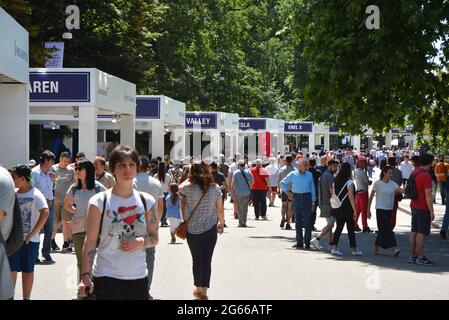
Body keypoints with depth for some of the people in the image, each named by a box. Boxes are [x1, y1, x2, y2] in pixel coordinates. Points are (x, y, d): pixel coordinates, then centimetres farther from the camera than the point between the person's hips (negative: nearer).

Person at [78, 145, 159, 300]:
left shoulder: (146, 201, 6)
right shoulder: (99, 202, -3)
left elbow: (154, 238, 12)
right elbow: (90, 242, -4)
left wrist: (142, 242, -10)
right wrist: (85, 275, -14)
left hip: (139, 277, 3)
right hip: (106, 277, -3)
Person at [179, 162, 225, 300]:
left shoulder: (188, 188, -9)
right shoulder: (215, 188, -4)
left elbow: (180, 187, 14)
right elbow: (220, 209, 3)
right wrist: (221, 223, 17)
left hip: (192, 230, 0)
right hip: (210, 229, 0)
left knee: (196, 260, 15)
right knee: (207, 261, 3)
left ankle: (198, 289, 27)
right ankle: (203, 292, -2)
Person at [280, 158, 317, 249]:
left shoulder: (309, 175, 8)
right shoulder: (293, 174, 4)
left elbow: (312, 188, 10)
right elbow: (282, 183, 12)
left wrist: (313, 202, 5)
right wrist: (287, 192, 1)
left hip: (307, 197, 0)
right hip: (296, 198, 0)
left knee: (308, 220, -3)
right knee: (298, 221, 3)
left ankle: (307, 242, 2)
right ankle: (299, 242, 8)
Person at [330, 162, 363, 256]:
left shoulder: (335, 181, 6)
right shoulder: (349, 182, -13)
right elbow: (351, 197, -15)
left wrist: (335, 207, 14)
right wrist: (354, 210, -12)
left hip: (337, 208, 6)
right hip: (347, 208, -6)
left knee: (339, 227, 10)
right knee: (351, 229, 3)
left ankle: (334, 248, 4)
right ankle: (354, 249, 10)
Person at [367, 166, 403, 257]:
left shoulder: (393, 184, 4)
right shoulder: (377, 184, -7)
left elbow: (402, 190, -10)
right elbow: (371, 197, -1)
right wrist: (368, 210, -2)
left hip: (389, 210, 5)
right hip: (380, 209, -5)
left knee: (383, 230, 11)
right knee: (386, 229, -12)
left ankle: (376, 248, 22)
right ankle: (394, 248, -17)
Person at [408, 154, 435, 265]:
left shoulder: (414, 172, 8)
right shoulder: (426, 176, -19)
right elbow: (428, 195, -21)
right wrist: (431, 211, -17)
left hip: (414, 206, 9)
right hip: (423, 208, -9)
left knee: (414, 231, 11)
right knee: (421, 232, -4)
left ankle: (412, 256, 16)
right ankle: (420, 257, 0)